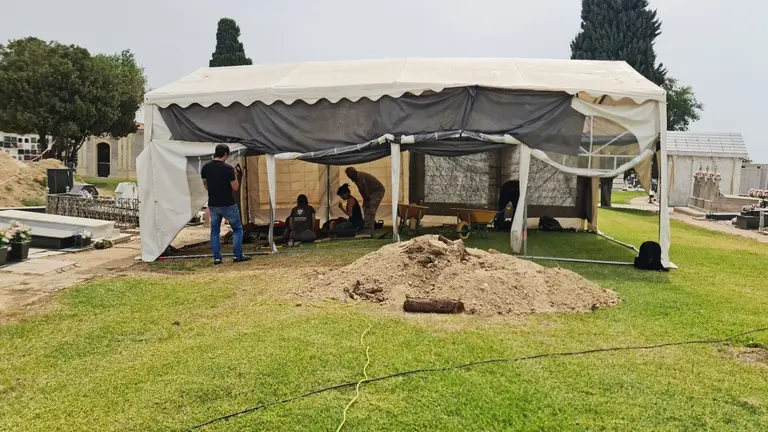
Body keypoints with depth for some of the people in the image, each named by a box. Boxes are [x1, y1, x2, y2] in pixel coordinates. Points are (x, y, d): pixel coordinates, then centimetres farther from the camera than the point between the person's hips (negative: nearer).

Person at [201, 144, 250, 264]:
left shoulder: (206, 168, 1)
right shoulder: (227, 168, -15)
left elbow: (206, 186, 11)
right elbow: (235, 188, -11)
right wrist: (237, 176, 1)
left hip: (213, 205, 5)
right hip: (227, 205, -5)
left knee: (214, 231, 13)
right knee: (237, 229, 10)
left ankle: (217, 258, 12)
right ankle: (238, 255, 9)